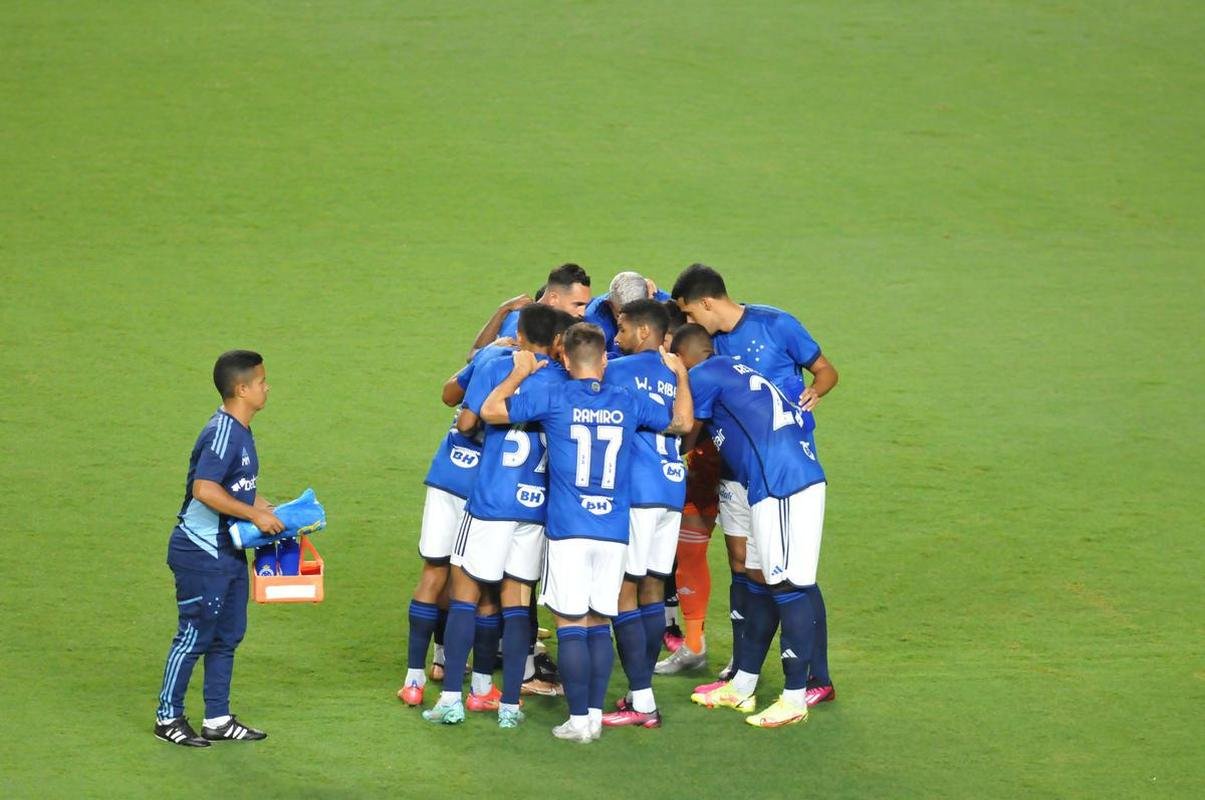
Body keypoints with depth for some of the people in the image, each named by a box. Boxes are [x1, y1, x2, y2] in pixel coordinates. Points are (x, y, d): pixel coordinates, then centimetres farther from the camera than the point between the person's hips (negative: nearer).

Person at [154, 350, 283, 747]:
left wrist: (271, 512, 10)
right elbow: (204, 489, -30)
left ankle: (218, 720, 21)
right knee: (195, 635, -1)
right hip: (201, 553, -10)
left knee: (228, 635, 13)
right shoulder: (223, 434, -21)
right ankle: (168, 717, 11)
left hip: (229, 551, 10)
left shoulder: (240, 432, 9)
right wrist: (255, 515, -24)